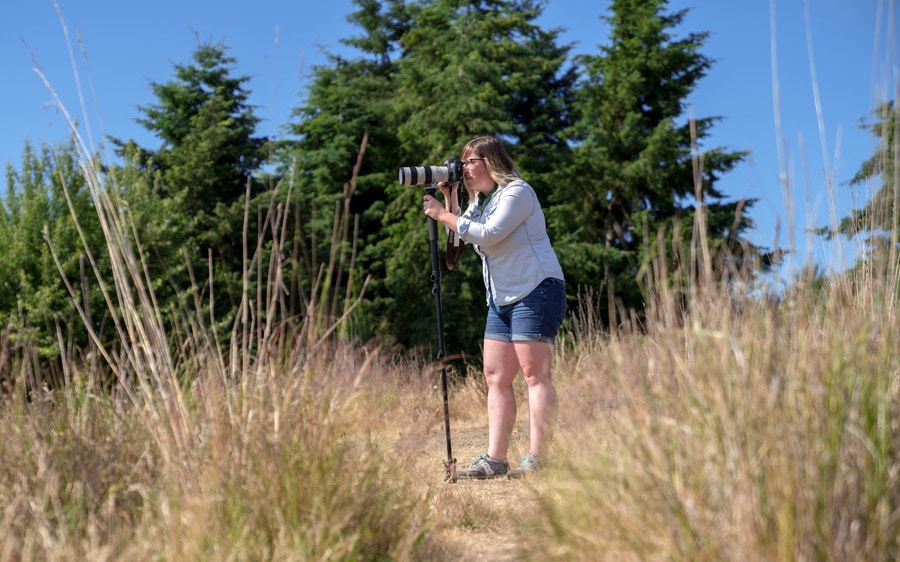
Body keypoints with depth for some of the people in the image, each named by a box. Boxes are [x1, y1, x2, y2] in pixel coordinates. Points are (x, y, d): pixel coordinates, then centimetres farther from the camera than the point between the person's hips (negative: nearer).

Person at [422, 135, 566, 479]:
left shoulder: (517, 191, -8)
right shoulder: (480, 200, 19)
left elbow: (487, 234, -19)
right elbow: (463, 238, 12)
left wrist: (443, 216, -12)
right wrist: (449, 200, 6)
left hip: (535, 290, -9)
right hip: (501, 298, 9)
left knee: (535, 374, -11)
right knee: (496, 377, 3)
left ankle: (536, 460, -12)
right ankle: (495, 459, 2)